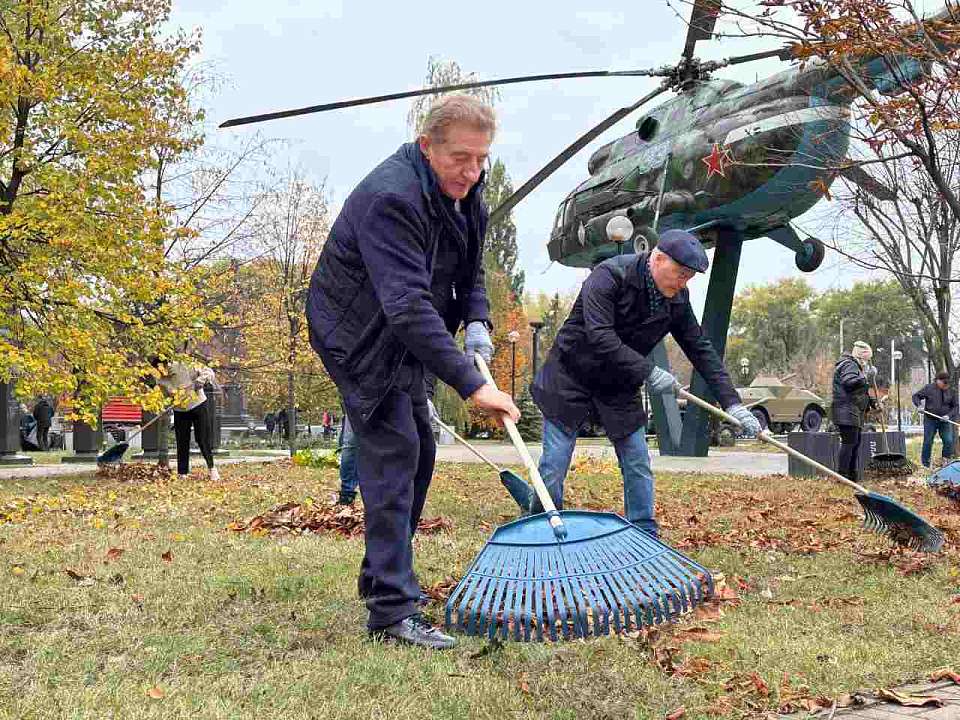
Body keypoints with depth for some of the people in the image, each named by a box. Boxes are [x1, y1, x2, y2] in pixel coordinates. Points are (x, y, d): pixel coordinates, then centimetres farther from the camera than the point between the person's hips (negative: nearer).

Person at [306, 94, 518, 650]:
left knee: (420, 452, 13)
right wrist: (471, 384, -44)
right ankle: (392, 609, -13)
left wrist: (477, 323, -10)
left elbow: (470, 271, 12)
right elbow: (408, 306, -40)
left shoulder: (467, 195, -1)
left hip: (400, 338, 9)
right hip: (358, 337, -9)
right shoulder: (391, 198, -31)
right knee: (393, 454, -16)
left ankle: (383, 575, 28)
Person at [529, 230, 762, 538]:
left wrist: (731, 403, -5)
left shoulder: (677, 299, -4)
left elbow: (701, 350, 1)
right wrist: (648, 372, -32)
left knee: (638, 466, 3)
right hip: (570, 378, -5)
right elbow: (599, 337, -32)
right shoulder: (609, 275, -23)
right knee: (553, 467, -5)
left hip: (619, 386, 6)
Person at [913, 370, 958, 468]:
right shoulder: (929, 388, -4)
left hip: (945, 420, 2)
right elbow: (916, 396, 3)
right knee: (928, 442, 3)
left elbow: (955, 406, 7)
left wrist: (949, 415, -10)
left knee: (949, 441, -7)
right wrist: (919, 405, -16)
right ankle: (925, 464, 13)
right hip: (930, 420, -2)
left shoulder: (951, 391, 3)